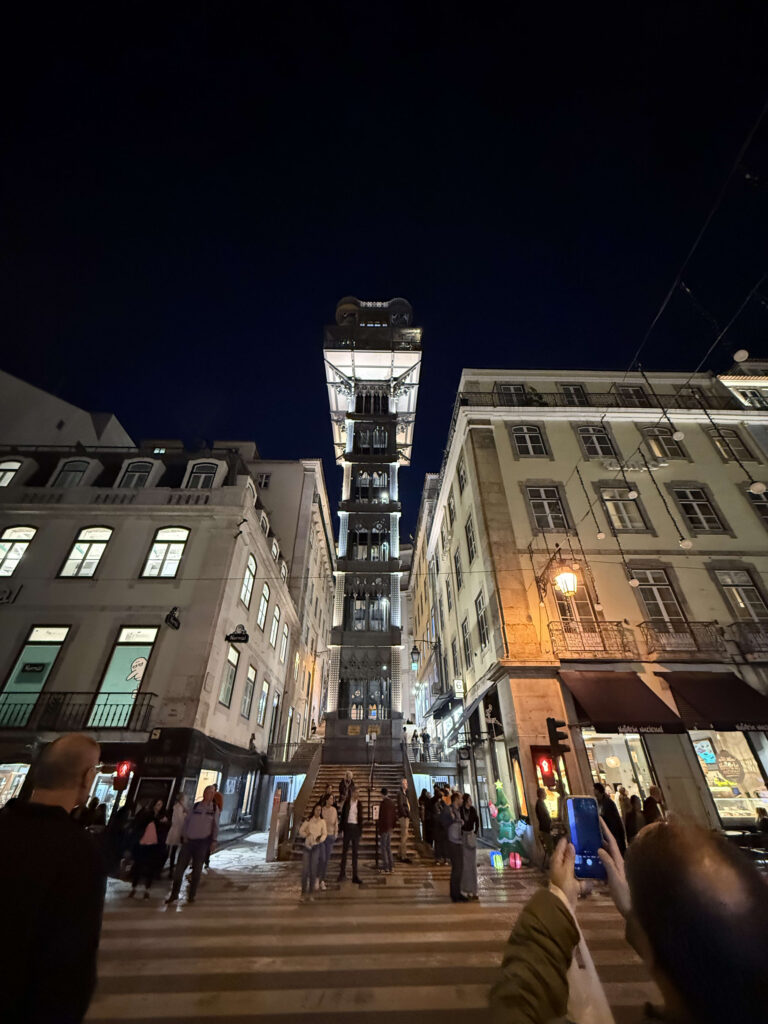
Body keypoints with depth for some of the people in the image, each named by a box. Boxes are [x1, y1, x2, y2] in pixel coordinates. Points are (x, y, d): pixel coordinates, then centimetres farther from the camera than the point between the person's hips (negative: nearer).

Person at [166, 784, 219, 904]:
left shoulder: (214, 808, -2)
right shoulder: (195, 806, 0)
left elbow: (215, 826, 1)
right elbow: (187, 821, 4)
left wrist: (214, 841, -2)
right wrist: (184, 836, -5)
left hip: (203, 841, 0)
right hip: (189, 840, 1)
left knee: (197, 869, 8)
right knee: (180, 867, -1)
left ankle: (191, 895, 24)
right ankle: (174, 894, 16)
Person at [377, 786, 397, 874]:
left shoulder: (383, 803, -18)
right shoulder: (392, 802, 5)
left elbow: (381, 817, -18)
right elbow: (394, 815, 10)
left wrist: (378, 828, -10)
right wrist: (392, 826, 16)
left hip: (384, 827, -7)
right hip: (390, 828, 7)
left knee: (383, 848, 3)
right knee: (388, 847, 18)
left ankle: (386, 868, 6)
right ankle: (391, 866, 23)